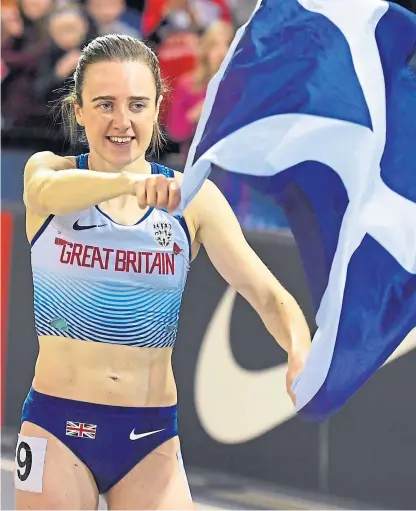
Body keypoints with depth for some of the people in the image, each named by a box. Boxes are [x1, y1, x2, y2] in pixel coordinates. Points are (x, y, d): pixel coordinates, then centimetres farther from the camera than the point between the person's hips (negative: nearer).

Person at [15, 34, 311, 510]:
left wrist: (300, 351, -28)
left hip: (152, 437, 1)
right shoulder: (49, 170, -2)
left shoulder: (194, 199, 1)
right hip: (58, 428, -1)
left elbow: (266, 293, -5)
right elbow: (48, 192, -26)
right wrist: (130, 182, -47)